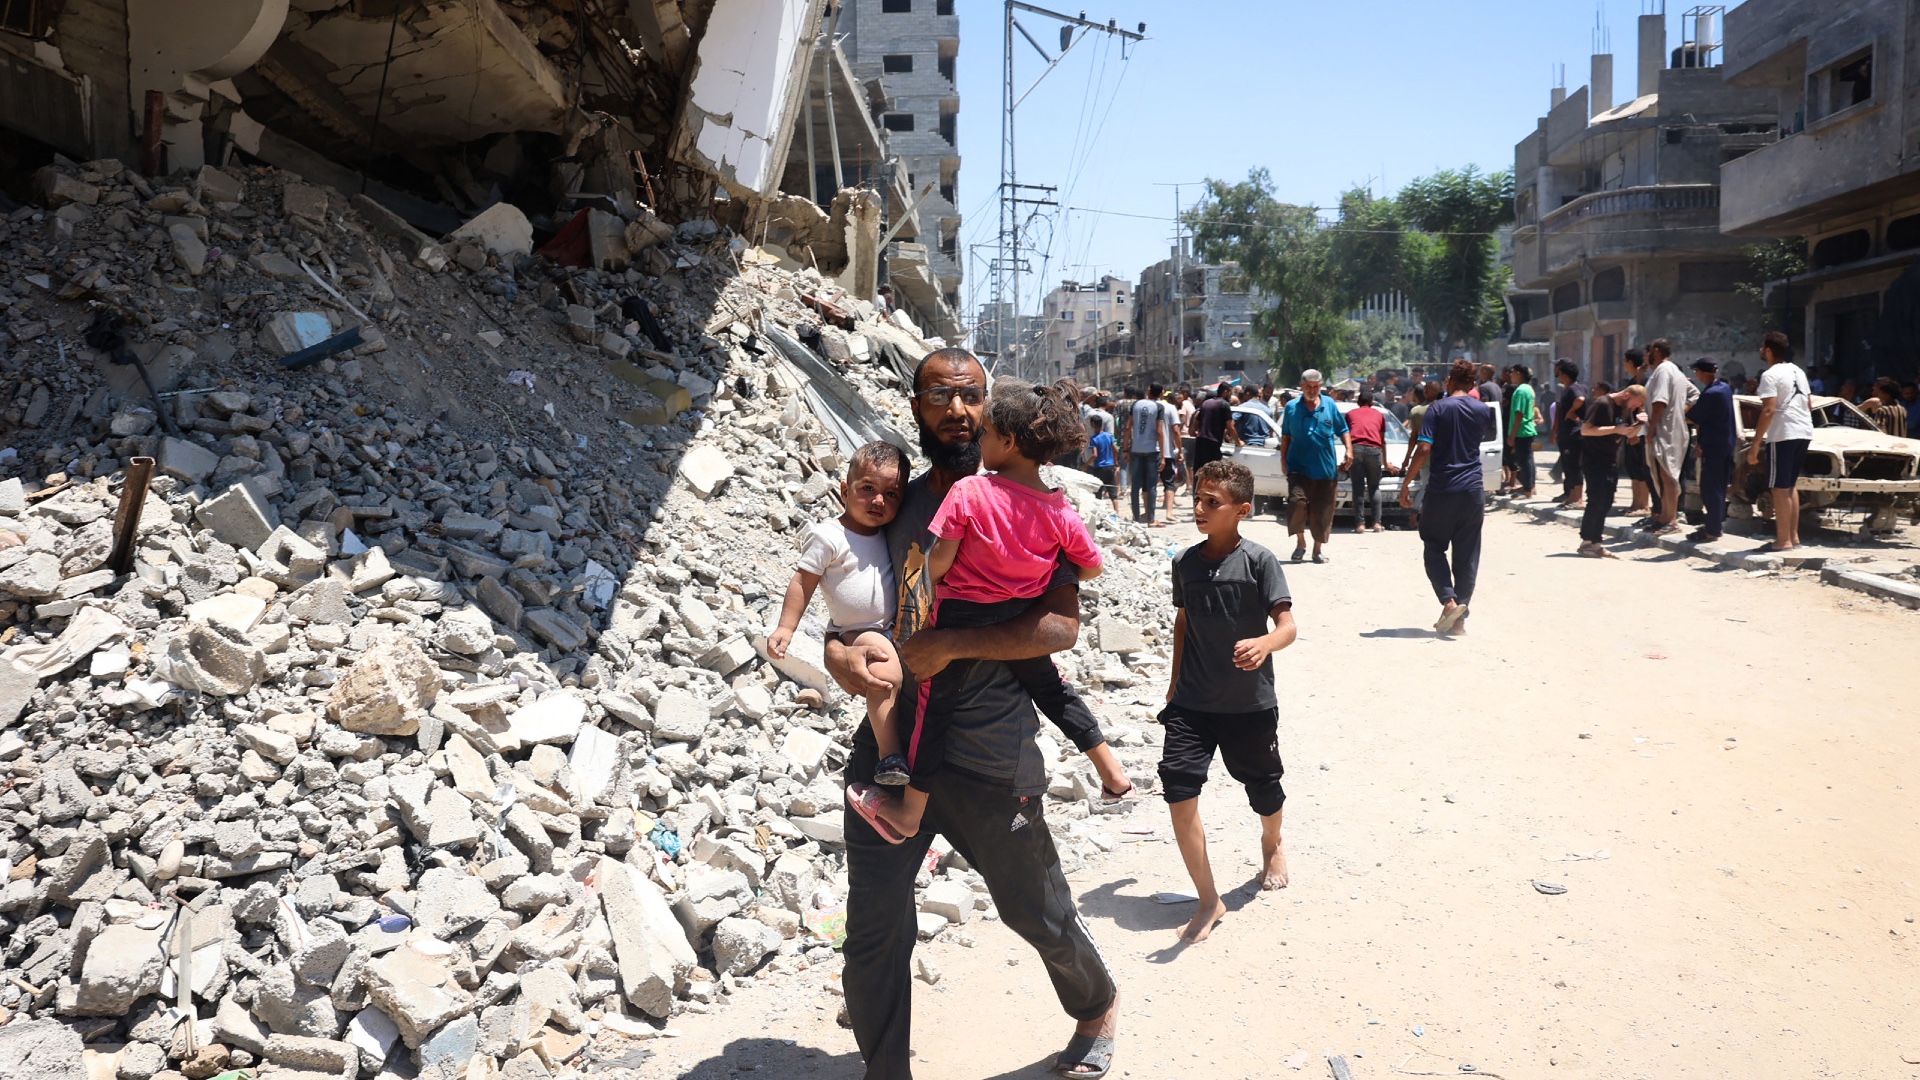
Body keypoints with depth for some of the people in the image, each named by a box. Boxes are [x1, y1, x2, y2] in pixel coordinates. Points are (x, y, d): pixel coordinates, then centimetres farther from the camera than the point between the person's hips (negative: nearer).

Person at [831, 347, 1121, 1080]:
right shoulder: (896, 503, 6)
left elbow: (1062, 625, -17)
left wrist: (948, 645, -23)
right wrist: (845, 654, -8)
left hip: (987, 759, -3)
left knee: (1038, 914, 16)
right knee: (873, 930, 6)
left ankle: (1098, 1007, 47)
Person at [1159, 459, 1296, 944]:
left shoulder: (1258, 560, -12)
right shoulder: (1185, 562, 1)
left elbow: (1288, 625, -18)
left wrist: (1264, 643, -40)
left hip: (1250, 702, -3)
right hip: (1192, 702, 3)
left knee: (1264, 792, 16)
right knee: (1179, 792, -11)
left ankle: (1271, 846, 53)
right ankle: (1209, 901, 2)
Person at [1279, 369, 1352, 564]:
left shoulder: (1330, 405, 6)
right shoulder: (1292, 407, 5)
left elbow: (1342, 430, 11)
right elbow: (1286, 436, 11)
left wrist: (1348, 450, -2)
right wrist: (1284, 458, 5)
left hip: (1326, 468, 1)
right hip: (1299, 466, -1)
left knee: (1322, 510, 5)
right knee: (1297, 501, -19)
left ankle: (1319, 547, 20)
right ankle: (1300, 541, 2)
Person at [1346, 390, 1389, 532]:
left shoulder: (1351, 414, 25)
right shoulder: (1379, 414, 25)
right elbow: (1383, 440, 30)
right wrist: (1385, 462, 40)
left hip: (1356, 448, 0)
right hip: (1374, 449, 0)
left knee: (1358, 487, 2)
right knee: (1374, 487, 11)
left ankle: (1360, 524, -2)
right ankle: (1376, 523, 7)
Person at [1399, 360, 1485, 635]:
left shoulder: (1438, 408, -7)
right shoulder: (1481, 410, 6)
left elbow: (1424, 449, -14)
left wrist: (1406, 484, -8)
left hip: (1441, 489, -3)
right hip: (1473, 489, 4)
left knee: (1434, 549, 9)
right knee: (1467, 556, 8)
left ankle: (1449, 600, -11)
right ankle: (1459, 619, 9)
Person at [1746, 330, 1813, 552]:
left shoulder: (1770, 375, -11)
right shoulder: (1798, 371, 16)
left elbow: (1768, 410, -19)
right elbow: (1809, 404, 20)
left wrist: (1755, 445, -18)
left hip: (1783, 435, -9)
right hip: (1804, 433, 9)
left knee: (1780, 489, -5)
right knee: (1791, 486, 17)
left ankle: (1783, 541, -5)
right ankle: (1794, 536, 19)